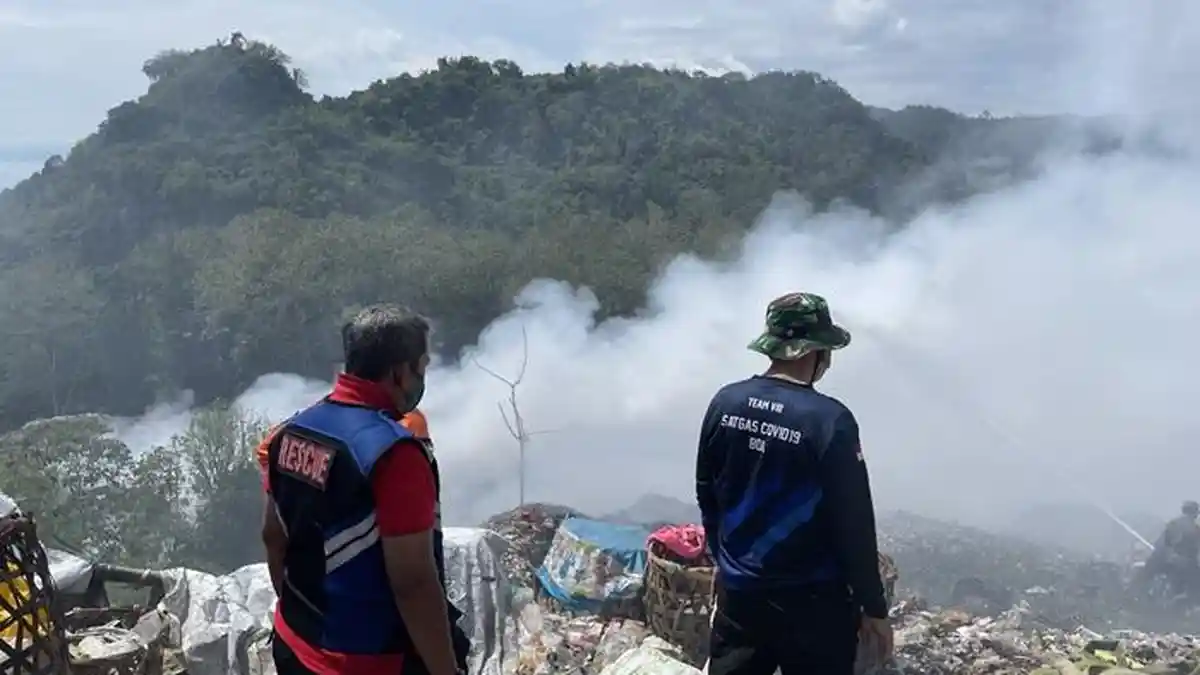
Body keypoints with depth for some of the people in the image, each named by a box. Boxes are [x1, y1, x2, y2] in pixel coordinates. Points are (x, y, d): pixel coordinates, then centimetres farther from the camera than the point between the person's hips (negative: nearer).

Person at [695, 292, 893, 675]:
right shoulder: (829, 420, -20)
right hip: (811, 602, -5)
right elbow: (854, 526, -16)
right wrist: (873, 608, -5)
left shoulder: (725, 403, -4)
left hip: (737, 591, 5)